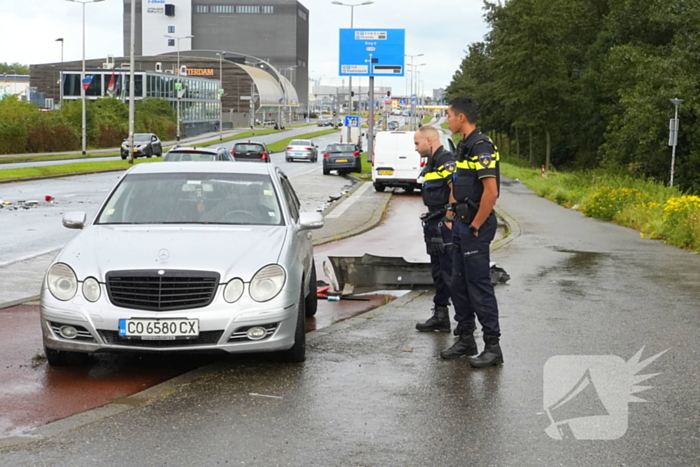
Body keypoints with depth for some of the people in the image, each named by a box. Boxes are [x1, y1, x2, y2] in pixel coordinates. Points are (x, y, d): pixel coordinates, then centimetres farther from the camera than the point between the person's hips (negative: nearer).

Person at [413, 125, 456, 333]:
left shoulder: (446, 160, -14)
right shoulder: (432, 162, 19)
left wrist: (449, 220, -22)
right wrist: (430, 221, 16)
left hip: (445, 226, -11)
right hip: (434, 226, 11)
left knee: (451, 274, -9)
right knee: (438, 274, 14)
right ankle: (440, 317, 21)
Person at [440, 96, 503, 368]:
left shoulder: (481, 147, -17)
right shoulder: (464, 146, 15)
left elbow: (491, 191, -24)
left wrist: (476, 226, -19)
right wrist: (458, 220, 17)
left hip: (476, 226, -10)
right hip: (462, 223, 10)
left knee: (479, 286, -7)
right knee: (459, 286, 14)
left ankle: (493, 347, -2)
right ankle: (466, 340, 23)